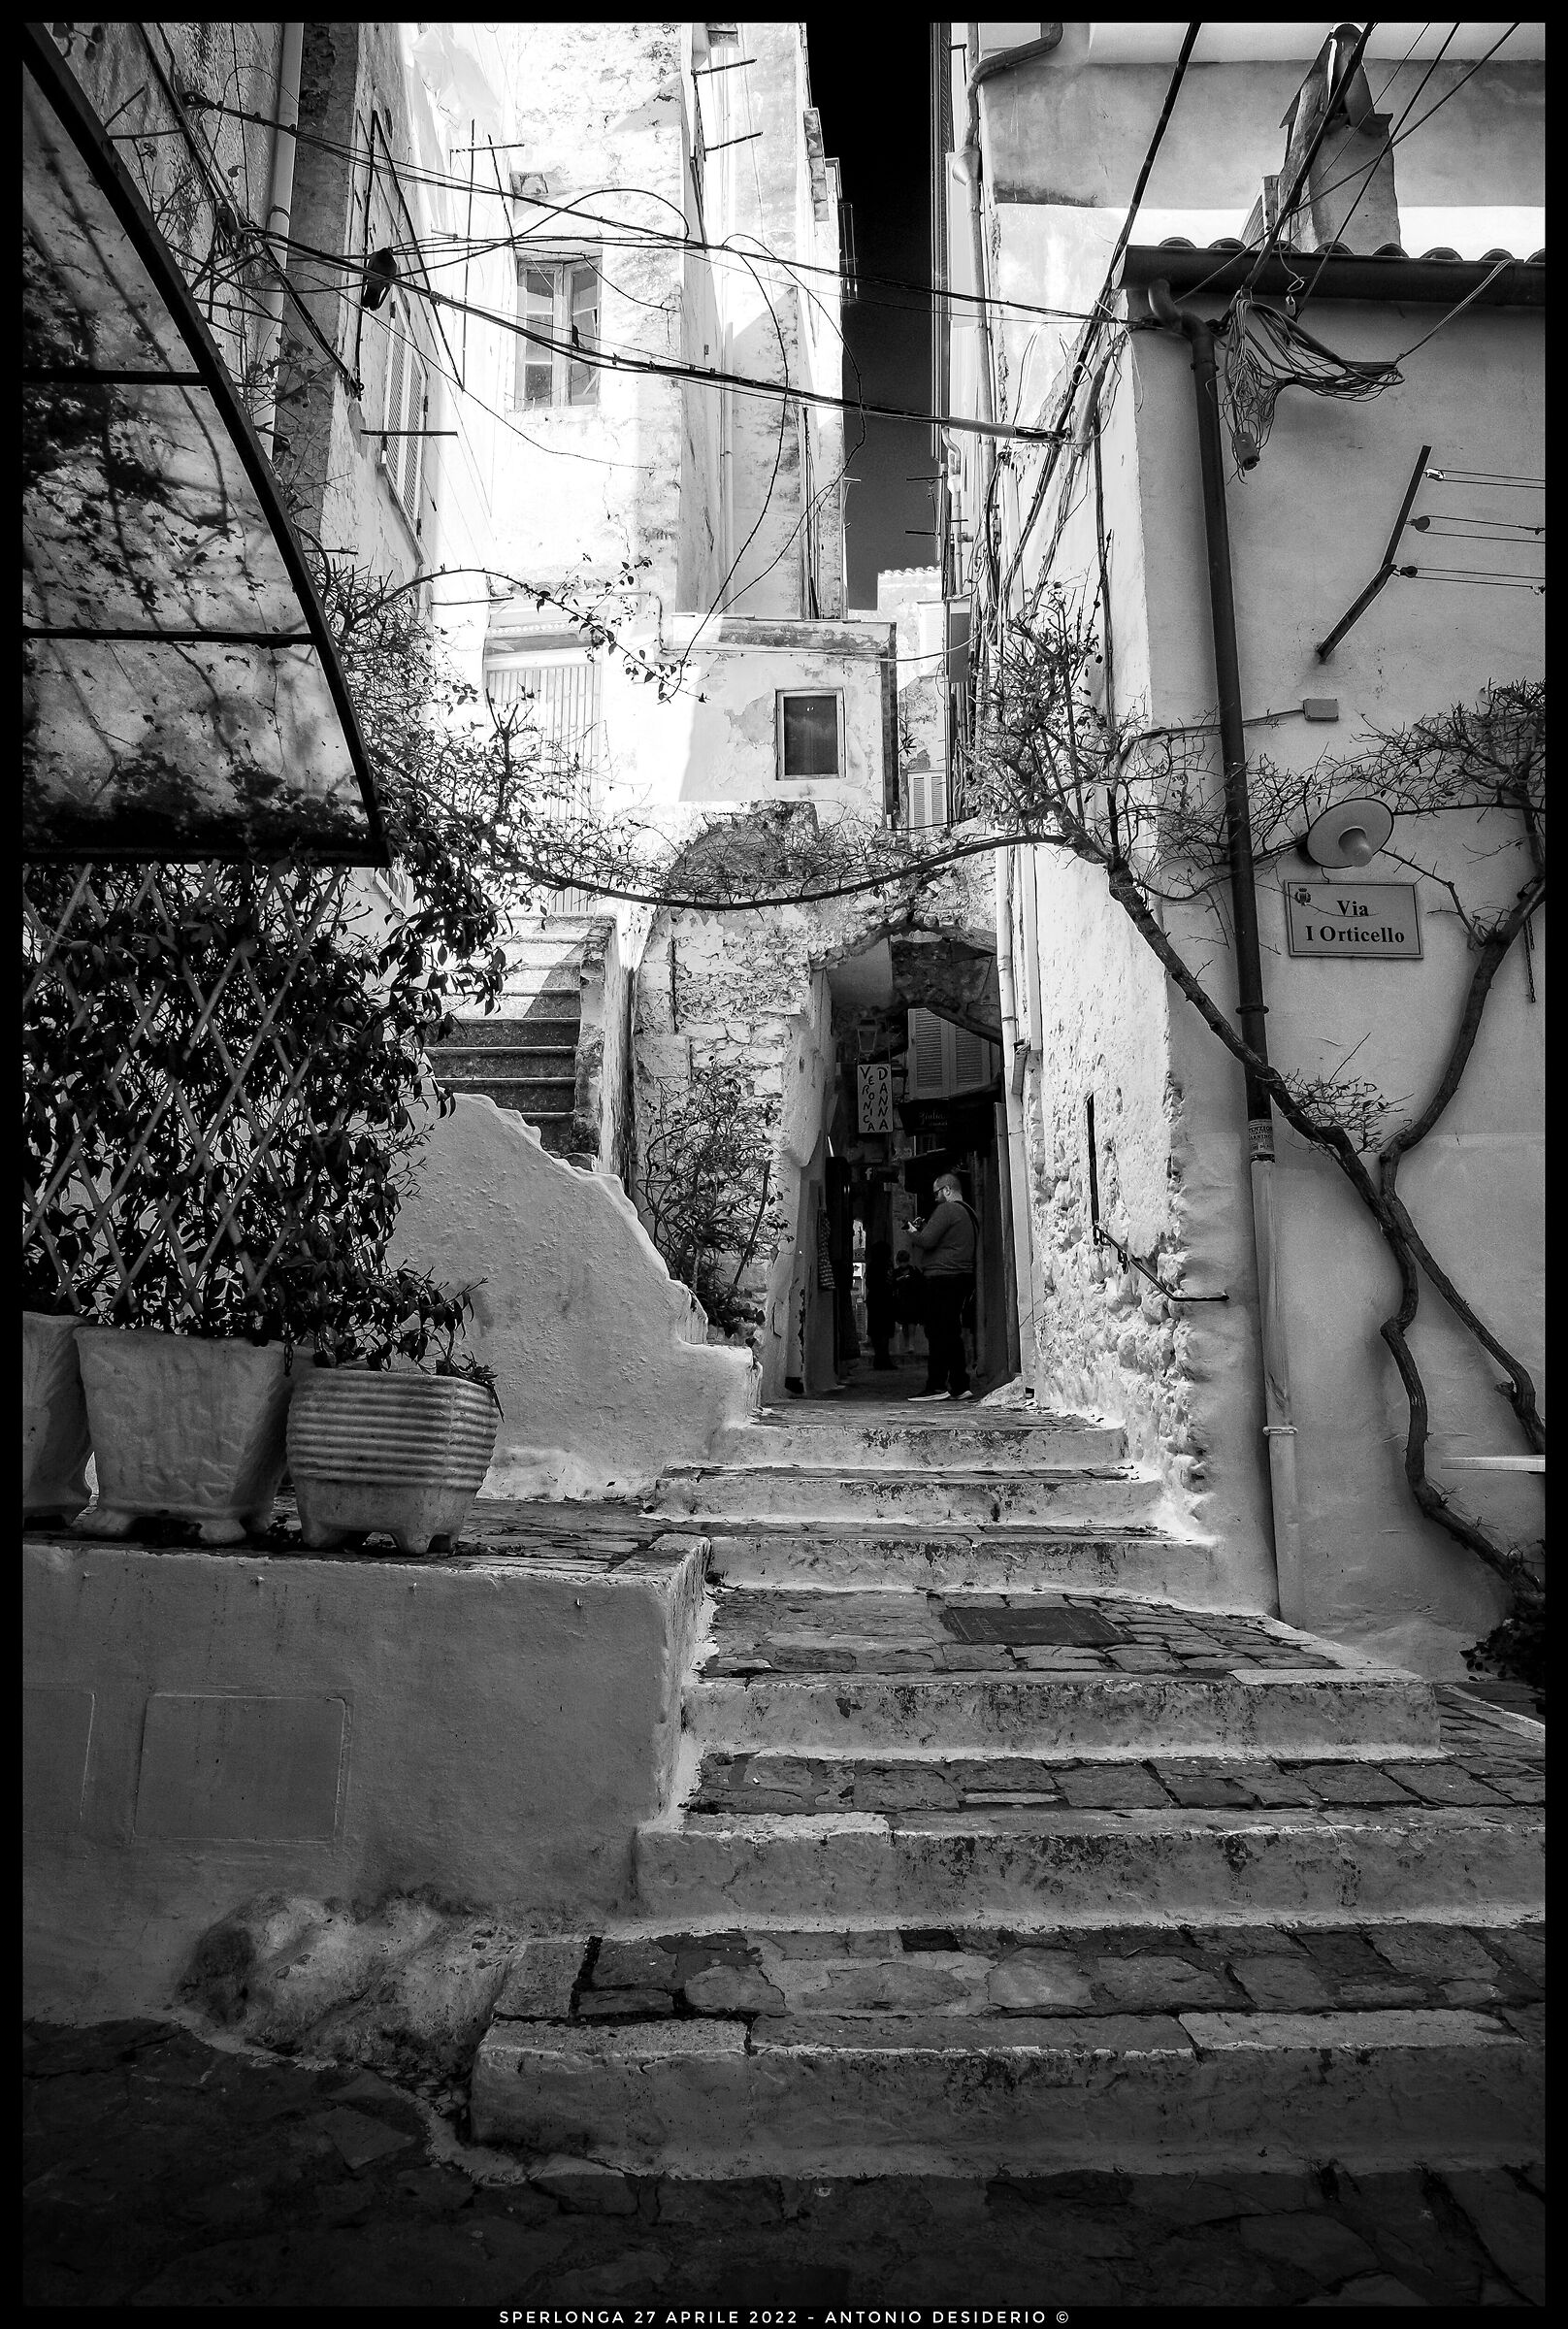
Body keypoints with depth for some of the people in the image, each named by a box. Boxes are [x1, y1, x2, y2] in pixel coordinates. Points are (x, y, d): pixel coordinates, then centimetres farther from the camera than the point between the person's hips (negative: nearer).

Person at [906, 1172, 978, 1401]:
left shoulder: (946, 1210, -10)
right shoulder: (968, 1212, 21)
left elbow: (927, 1241, -17)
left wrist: (913, 1233, 3)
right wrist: (924, 1229, 16)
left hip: (942, 1278, -10)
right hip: (963, 1277, 10)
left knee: (938, 1332, -7)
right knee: (952, 1332, 12)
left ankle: (937, 1386, -7)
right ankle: (960, 1386, 13)